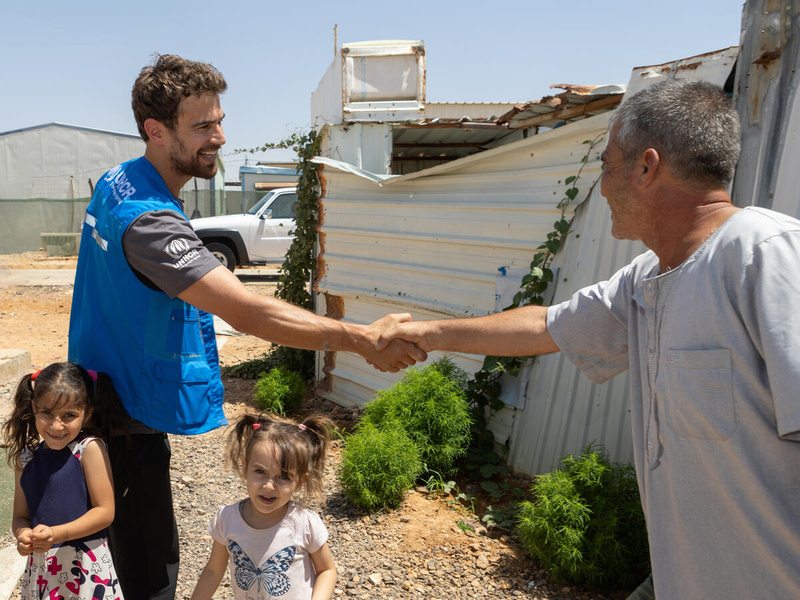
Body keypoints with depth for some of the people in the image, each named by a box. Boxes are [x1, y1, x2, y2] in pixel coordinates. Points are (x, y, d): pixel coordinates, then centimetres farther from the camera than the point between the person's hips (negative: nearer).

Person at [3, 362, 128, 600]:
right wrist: (23, 535, -14)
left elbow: (105, 511, -13)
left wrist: (57, 534, -21)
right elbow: (20, 516, 7)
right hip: (40, 568, 4)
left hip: (87, 567, -4)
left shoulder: (90, 449, -12)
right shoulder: (25, 457, 3)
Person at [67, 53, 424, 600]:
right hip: (128, 420, -10)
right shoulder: (147, 218, -29)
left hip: (100, 396, 10)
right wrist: (363, 338, -40)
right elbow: (247, 312, -39)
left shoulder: (115, 182, 5)